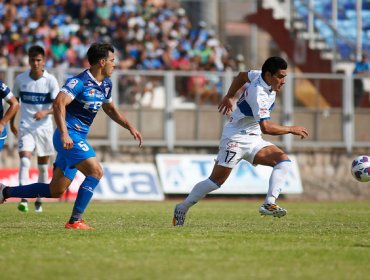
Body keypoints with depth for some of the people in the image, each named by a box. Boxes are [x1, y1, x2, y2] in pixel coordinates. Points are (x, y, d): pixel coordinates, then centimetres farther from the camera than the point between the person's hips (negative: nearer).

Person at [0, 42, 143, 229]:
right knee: (95, 172, -20)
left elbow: (110, 109, 31)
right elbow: (59, 103, -27)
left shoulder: (106, 85, 13)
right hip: (69, 137, -9)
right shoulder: (80, 82, -16)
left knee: (55, 191, 10)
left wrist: (130, 127, 22)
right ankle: (75, 221, -17)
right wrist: (64, 134, -36)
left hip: (77, 138, 9)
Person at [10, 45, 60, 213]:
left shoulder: (50, 80, -7)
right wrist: (11, 123, 17)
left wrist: (45, 112, -31)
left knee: (43, 167, 10)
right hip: (25, 127, 0)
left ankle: (39, 200, 25)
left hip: (44, 127, 0)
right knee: (24, 161, -19)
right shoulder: (20, 79, -2)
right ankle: (23, 199, -26)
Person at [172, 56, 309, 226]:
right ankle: (182, 208, 9)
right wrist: (291, 129, -25)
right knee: (216, 180, -7)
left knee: (284, 161, -12)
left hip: (253, 141, 9)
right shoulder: (258, 94, -27)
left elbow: (243, 76, 23)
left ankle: (269, 204, -22)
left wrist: (229, 96, 31)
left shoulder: (260, 76, 1)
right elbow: (266, 127, -34)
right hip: (236, 138, -9)